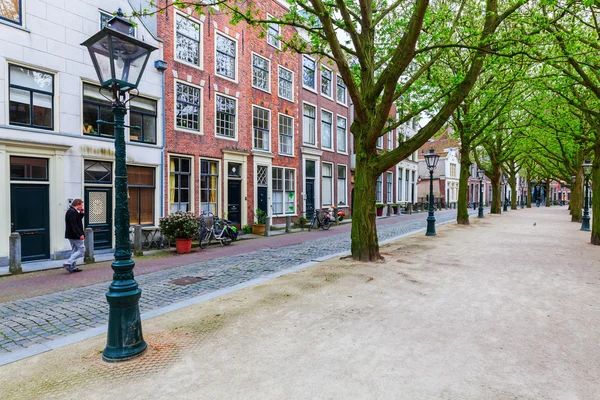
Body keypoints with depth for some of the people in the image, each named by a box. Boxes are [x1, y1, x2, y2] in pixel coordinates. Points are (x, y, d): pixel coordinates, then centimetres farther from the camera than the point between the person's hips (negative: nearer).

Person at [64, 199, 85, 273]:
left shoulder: (72, 211, 13)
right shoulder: (72, 212, -20)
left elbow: (78, 219, 22)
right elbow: (74, 225, -25)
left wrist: (81, 213, 7)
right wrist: (80, 234, -25)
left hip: (71, 235, 11)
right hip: (75, 235, -11)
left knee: (75, 250, 16)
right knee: (82, 249, -5)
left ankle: (73, 267, 21)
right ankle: (68, 263, -8)